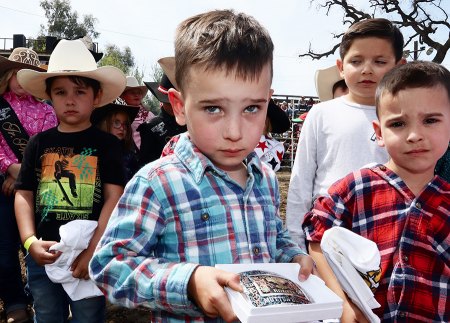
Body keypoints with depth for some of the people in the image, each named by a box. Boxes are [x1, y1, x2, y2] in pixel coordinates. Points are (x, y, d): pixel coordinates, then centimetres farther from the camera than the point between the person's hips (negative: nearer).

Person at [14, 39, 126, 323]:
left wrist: (94, 249, -17)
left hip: (90, 254, -2)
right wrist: (30, 242, -10)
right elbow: (24, 195, 4)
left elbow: (113, 198, -8)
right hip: (44, 254, 3)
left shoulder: (107, 143, -3)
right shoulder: (39, 143, 5)